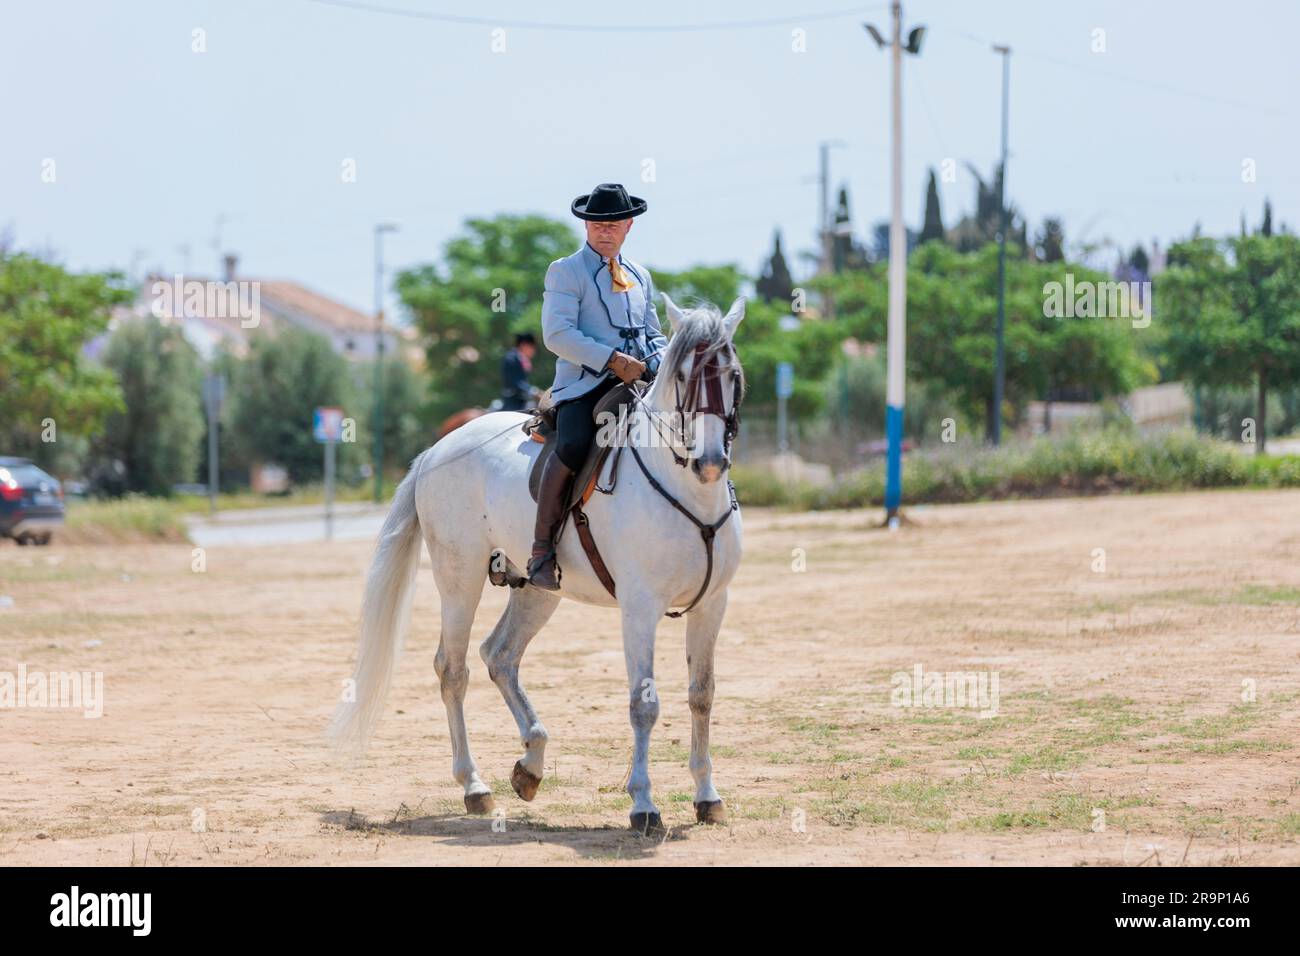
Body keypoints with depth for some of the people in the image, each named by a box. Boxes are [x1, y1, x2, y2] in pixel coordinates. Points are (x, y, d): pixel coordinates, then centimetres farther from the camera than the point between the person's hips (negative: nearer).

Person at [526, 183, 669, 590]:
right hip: (585, 383, -6)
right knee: (573, 447, -32)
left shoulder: (640, 276, 24)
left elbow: (654, 334, 27)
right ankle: (541, 549, -25)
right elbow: (557, 334, -7)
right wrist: (614, 360, -15)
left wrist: (661, 364, 3)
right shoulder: (566, 271, 5)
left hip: (639, 382, 6)